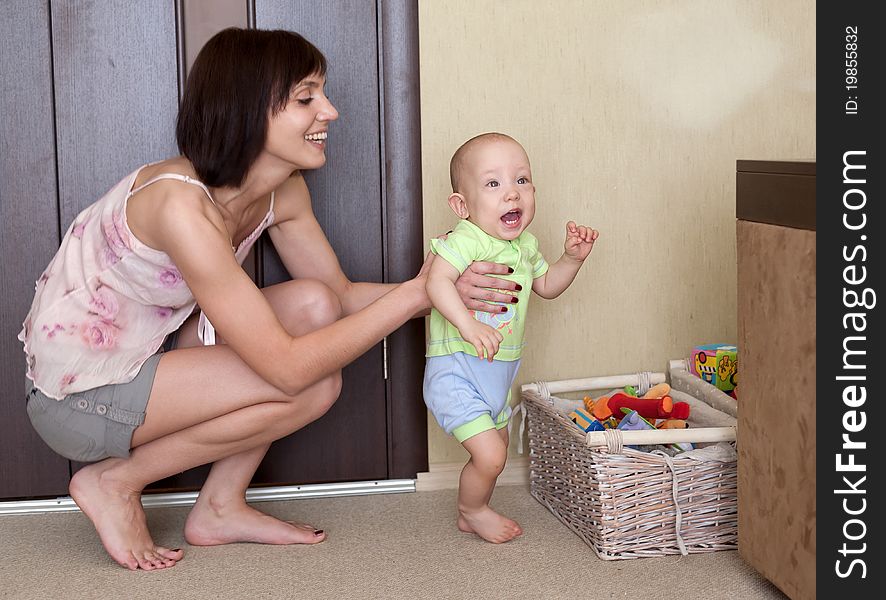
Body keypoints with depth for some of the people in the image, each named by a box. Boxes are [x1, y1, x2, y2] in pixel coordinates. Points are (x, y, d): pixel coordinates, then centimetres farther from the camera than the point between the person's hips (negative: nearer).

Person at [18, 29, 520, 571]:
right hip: (78, 396, -8)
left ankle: (221, 507, 1)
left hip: (151, 352, 8)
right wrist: (412, 294, -27)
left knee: (314, 305, -10)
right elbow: (287, 366, -31)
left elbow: (339, 293, 6)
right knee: (308, 384, -20)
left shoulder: (284, 191, -6)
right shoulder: (180, 203, -32)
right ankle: (114, 482, -3)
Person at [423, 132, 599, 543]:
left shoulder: (525, 245, 7)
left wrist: (573, 258, 8)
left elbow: (546, 286, 23)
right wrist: (467, 324, -49)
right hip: (456, 373, -9)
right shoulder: (466, 240, -22)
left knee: (496, 452, 23)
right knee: (490, 456, -13)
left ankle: (475, 512, 46)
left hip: (497, 373, 9)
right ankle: (472, 511, 17)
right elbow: (437, 280, -37)